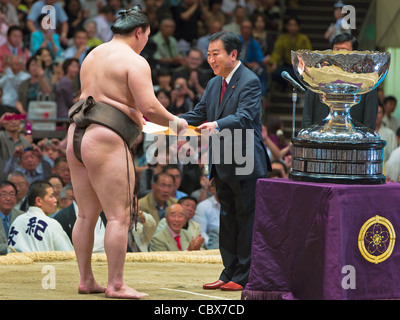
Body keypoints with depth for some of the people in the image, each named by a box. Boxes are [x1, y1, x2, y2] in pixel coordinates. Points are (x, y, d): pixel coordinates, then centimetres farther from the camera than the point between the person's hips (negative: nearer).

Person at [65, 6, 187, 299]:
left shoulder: (93, 56, 19)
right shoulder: (135, 62, -8)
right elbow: (149, 107, -16)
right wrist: (174, 122, 2)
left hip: (77, 136, 9)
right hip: (106, 143, -9)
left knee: (87, 214, 12)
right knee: (119, 216, -6)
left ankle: (86, 280, 15)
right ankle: (116, 285, -8)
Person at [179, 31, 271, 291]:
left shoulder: (250, 82, -12)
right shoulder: (214, 84, 14)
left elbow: (244, 117, -25)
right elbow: (199, 114, 16)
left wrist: (217, 125, -41)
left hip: (245, 164, -9)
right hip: (223, 166, 9)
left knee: (246, 220, -2)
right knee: (228, 220, 13)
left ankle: (243, 277, 2)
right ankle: (229, 274, 20)